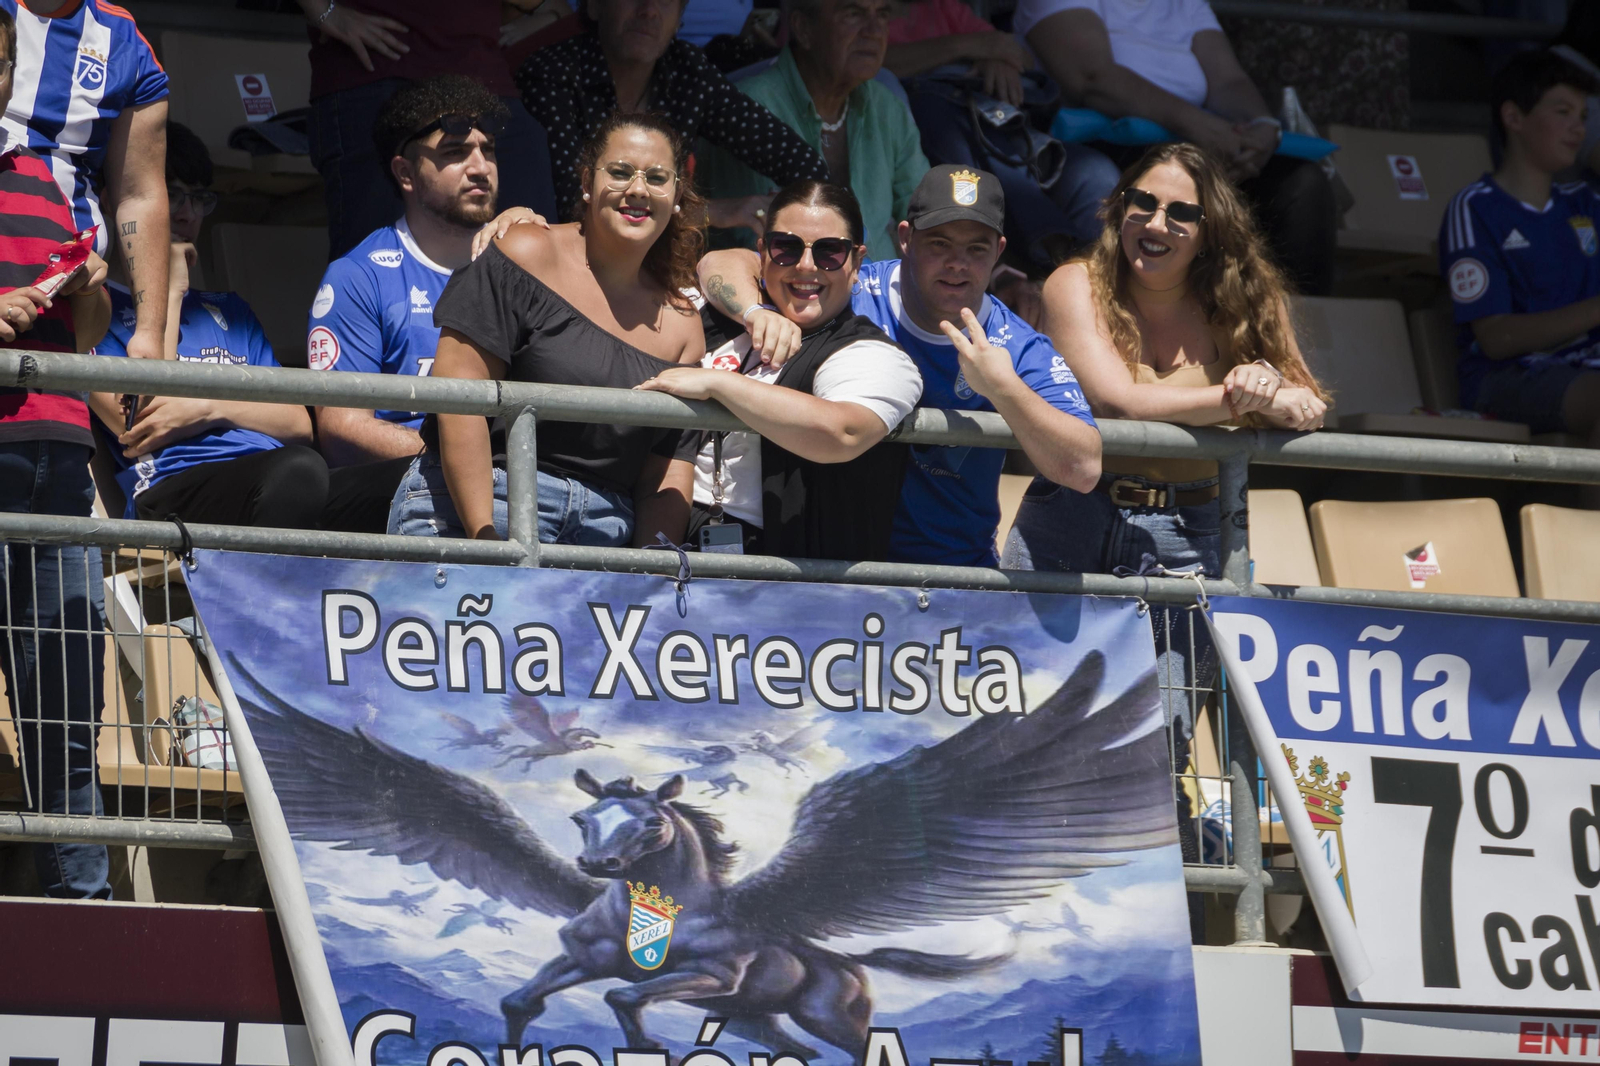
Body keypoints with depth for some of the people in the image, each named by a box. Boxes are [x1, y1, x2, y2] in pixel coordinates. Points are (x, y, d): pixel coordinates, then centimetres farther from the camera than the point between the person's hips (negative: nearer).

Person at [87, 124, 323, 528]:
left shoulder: (229, 310, 33)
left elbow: (298, 424, 24)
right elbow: (138, 424, -2)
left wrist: (210, 410, 2)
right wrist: (170, 293, 8)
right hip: (171, 489, -6)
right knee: (296, 469, -40)